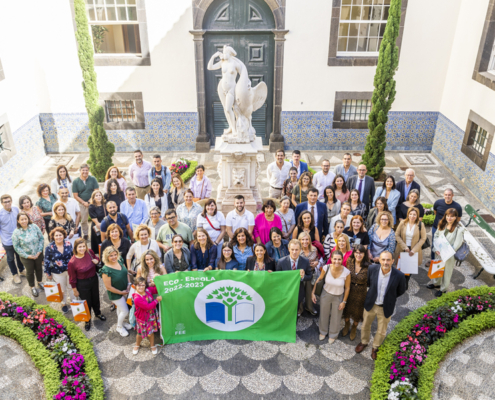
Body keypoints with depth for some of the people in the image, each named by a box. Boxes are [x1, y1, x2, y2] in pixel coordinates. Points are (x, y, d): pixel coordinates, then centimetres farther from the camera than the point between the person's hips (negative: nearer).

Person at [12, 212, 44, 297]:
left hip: (38, 254, 2)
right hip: (26, 257, -2)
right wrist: (27, 256, -15)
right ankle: (32, 287, 38)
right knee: (30, 271, 15)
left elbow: (41, 238, -6)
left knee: (39, 268, 21)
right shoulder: (16, 232, -18)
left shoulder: (34, 227, -13)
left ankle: (39, 282, 48)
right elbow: (16, 247, -12)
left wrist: (39, 251, -12)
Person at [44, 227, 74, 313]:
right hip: (58, 273, -2)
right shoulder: (49, 248, -17)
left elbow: (73, 256, 4)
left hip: (70, 270, 2)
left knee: (71, 287, 20)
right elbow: (47, 262, -8)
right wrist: (48, 274, -2)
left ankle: (71, 302, 44)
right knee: (62, 290, 16)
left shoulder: (68, 244, -9)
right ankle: (64, 304, 40)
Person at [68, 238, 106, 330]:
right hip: (82, 284, -4)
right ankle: (87, 320, 43)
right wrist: (75, 290, -5)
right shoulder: (72, 262, -27)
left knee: (96, 298, 26)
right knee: (86, 302, 15)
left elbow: (96, 258, 8)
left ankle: (98, 313, 56)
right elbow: (72, 278, -14)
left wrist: (97, 261, -16)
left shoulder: (90, 252, -16)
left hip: (94, 279, 4)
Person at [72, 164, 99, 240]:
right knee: (83, 220, 9)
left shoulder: (93, 179, -3)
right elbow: (75, 195, -1)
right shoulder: (75, 181, -1)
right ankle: (85, 235, 25)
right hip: (82, 203, 1)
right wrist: (84, 202, -10)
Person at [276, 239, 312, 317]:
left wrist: (303, 277, -28)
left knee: (296, 312, 26)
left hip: (299, 293, 1)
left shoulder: (305, 261, -16)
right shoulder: (281, 262, -19)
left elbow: (310, 276, -6)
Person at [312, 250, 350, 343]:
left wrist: (344, 302, -4)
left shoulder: (346, 272, -27)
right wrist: (313, 293, -5)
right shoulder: (326, 268, -24)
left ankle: (333, 335, 49)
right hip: (326, 294, 1)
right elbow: (319, 280, -6)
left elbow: (347, 288, -11)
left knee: (336, 317, 20)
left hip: (338, 297, -1)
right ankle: (323, 331, 53)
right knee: (323, 314, 23)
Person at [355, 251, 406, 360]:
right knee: (365, 326, 24)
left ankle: (375, 347, 50)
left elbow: (401, 291, -5)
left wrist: (389, 297, 2)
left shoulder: (399, 276, -26)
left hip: (386, 308, -1)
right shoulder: (372, 268, -23)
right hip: (370, 304, 1)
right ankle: (364, 342, 54)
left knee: (381, 331, 21)